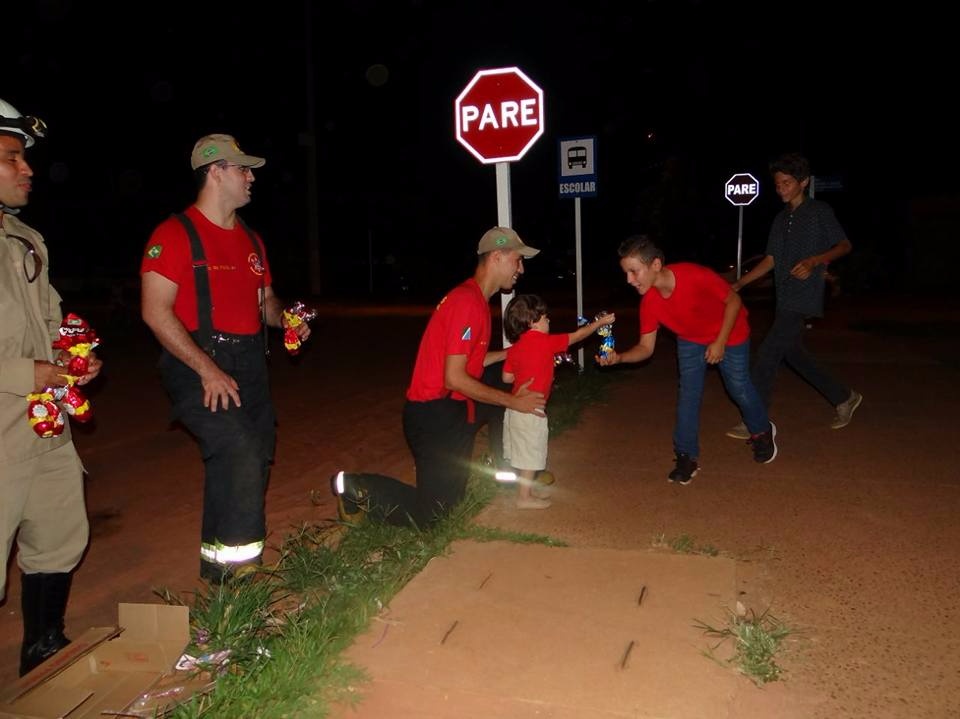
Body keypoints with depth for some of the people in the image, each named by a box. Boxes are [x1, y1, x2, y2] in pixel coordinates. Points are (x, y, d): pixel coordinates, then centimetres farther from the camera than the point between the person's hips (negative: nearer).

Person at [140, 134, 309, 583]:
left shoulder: (250, 239, 15)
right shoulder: (176, 233, -9)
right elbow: (155, 312, -15)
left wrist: (286, 319, 1)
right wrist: (207, 370, -21)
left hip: (249, 365, 8)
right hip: (198, 366, -8)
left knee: (251, 465, 10)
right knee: (241, 453, -22)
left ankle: (219, 564, 29)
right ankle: (237, 567, -7)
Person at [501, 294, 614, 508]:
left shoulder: (514, 348, 6)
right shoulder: (546, 342, -13)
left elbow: (507, 377, 10)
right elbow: (576, 336, -2)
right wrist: (600, 322, 12)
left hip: (515, 408, 8)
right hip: (531, 410, -8)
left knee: (523, 453, 17)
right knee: (530, 453, 2)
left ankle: (526, 492, 28)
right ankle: (525, 498, 10)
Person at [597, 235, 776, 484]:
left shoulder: (696, 276, -40)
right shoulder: (649, 303, -26)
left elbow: (734, 301, -24)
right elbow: (646, 348, -17)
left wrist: (720, 342, -24)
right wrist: (619, 357, -36)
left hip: (729, 333, -3)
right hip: (690, 340, 3)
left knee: (739, 387, 8)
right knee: (688, 394, -3)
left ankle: (762, 431, 37)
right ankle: (687, 456, 10)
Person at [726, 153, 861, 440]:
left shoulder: (819, 211, -3)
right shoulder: (781, 219, 16)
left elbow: (845, 246, -2)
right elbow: (770, 260, 17)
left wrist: (814, 261, -19)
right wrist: (739, 284, 7)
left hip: (803, 298, -8)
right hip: (785, 298, 8)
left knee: (768, 353, -12)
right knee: (793, 353, 12)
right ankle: (844, 397, 30)